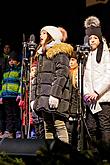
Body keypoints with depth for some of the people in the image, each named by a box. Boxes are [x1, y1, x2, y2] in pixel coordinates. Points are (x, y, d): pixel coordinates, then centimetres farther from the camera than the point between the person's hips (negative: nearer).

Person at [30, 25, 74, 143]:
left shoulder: (60, 52, -1)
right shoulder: (41, 53, 25)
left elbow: (62, 75, -12)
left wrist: (55, 94, -22)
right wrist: (33, 98, 17)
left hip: (55, 98, -8)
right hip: (43, 97, 8)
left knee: (59, 124, -12)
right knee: (47, 127, 7)